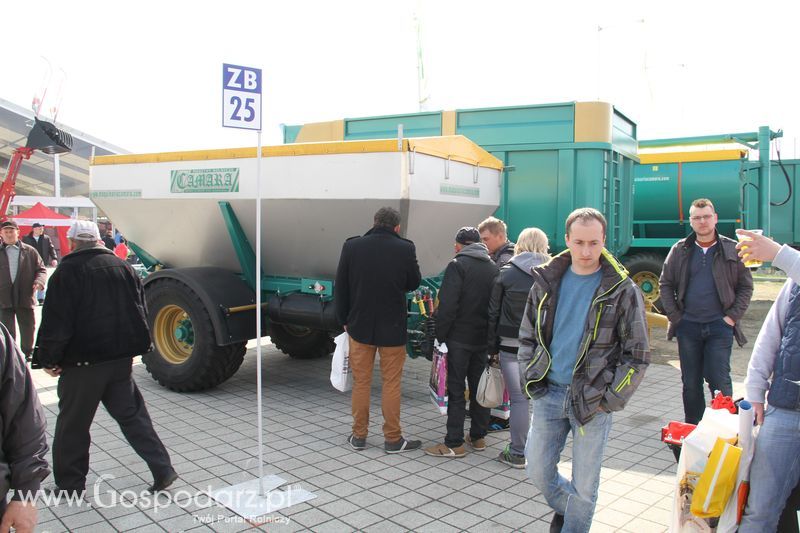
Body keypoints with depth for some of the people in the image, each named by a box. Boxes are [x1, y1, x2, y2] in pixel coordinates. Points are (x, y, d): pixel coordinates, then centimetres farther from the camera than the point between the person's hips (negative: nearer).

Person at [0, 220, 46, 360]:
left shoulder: (29, 251, 3)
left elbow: (41, 269, 5)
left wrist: (39, 281, -15)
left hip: (25, 297, 0)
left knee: (28, 327, 10)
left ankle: (27, 352, 27)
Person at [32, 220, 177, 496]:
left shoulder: (67, 271, -10)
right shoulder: (122, 267, 5)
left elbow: (56, 321, -12)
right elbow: (141, 312, 9)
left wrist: (49, 359, -2)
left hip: (83, 361, -4)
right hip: (121, 358, 5)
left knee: (72, 424, 11)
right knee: (132, 414, 12)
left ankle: (69, 484, 22)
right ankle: (162, 469, 7)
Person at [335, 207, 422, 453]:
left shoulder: (352, 246, -5)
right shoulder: (405, 249, -11)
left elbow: (341, 287, 0)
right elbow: (414, 283, 3)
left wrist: (344, 320, 10)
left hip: (359, 325, 2)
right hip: (393, 327, -2)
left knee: (361, 382, 12)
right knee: (391, 384, 8)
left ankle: (359, 436, 21)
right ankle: (393, 439, 16)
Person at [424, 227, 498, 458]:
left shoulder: (457, 265, -11)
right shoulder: (494, 267, 10)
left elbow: (447, 306, -18)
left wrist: (440, 335, -10)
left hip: (459, 338, -6)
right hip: (484, 338, 6)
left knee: (456, 389, -1)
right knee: (479, 387, 14)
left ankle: (454, 443, 2)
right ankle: (478, 437, 23)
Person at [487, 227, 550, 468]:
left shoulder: (506, 273, -2)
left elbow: (493, 313, 0)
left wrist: (492, 347, 7)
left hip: (512, 346, -2)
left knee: (519, 399, 4)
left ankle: (517, 453, 13)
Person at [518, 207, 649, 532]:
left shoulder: (622, 290, -7)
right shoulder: (547, 281, 3)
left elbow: (637, 356, -4)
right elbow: (527, 336, 12)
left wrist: (609, 400, -9)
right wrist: (530, 380, 2)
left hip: (592, 400, -3)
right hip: (548, 393, 3)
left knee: (584, 486, 7)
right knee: (538, 472, 12)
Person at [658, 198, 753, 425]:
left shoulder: (732, 249, 2)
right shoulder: (680, 250, 5)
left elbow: (745, 287, 6)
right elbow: (665, 284, 9)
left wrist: (732, 316, -4)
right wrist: (674, 316, 0)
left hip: (719, 326, -2)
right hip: (688, 326, 2)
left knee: (720, 381, -4)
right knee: (690, 383, 10)